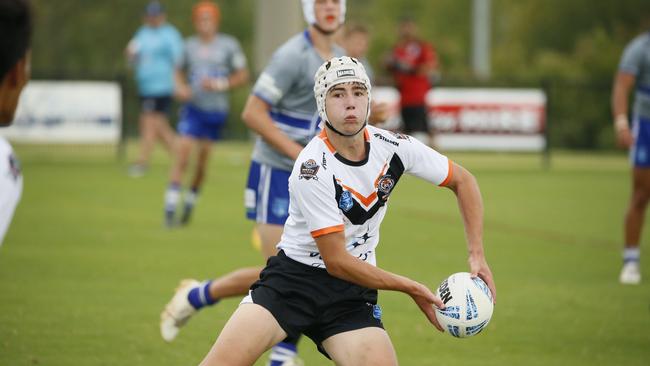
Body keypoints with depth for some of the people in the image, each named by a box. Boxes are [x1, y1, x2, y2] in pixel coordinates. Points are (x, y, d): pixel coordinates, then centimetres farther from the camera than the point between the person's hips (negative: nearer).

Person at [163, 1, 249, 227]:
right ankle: (170, 207, -10)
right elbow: (180, 71, 19)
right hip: (193, 108, 1)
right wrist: (181, 87, -1)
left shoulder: (228, 45, -2)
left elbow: (243, 76, 1)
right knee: (183, 153, -11)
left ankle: (190, 202, 25)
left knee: (203, 159, 5)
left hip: (216, 110, -1)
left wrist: (220, 84, -13)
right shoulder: (190, 45, 5)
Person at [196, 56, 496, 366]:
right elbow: (336, 261, -17)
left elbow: (463, 181, 10)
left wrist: (476, 253, 0)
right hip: (295, 275, -4)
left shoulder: (394, 147, -6)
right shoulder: (312, 169, -21)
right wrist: (411, 288, -13)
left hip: (351, 292, 4)